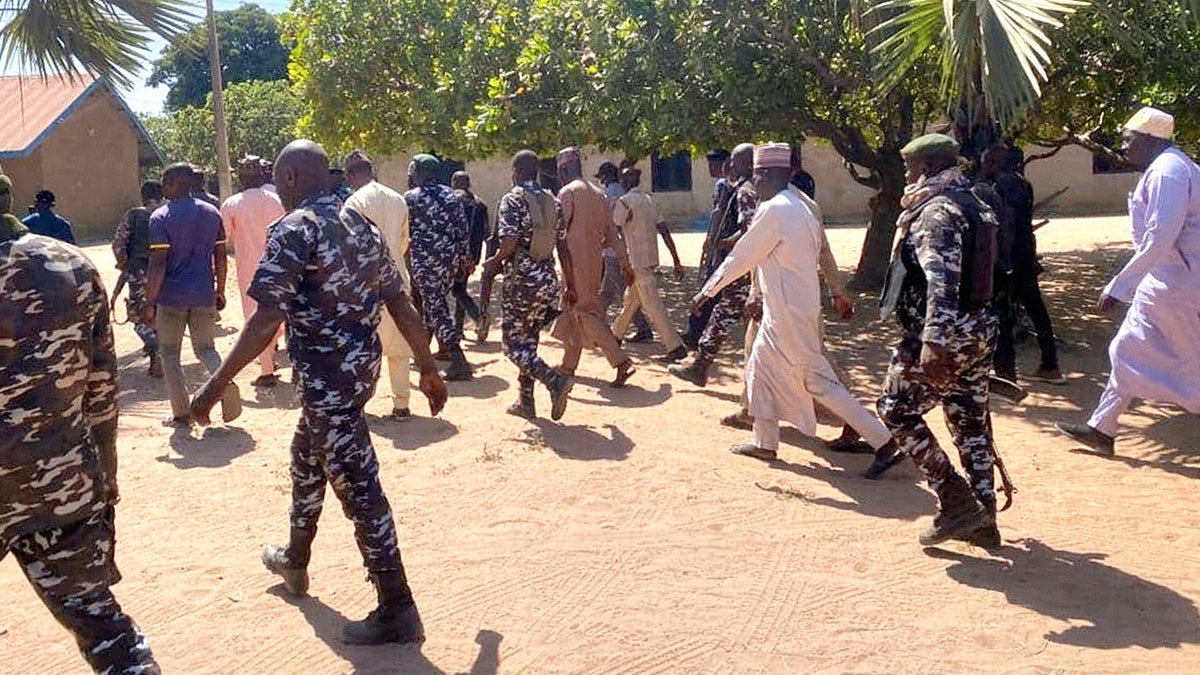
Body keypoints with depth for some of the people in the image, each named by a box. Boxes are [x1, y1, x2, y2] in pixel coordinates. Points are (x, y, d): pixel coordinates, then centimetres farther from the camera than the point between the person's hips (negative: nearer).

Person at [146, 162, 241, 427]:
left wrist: (150, 302, -10)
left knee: (170, 354, 10)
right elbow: (220, 258, 8)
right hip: (204, 295, 4)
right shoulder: (212, 213, 5)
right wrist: (220, 291, 17)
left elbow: (158, 265, -14)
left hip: (171, 297, -4)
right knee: (205, 349, 15)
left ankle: (181, 413, 10)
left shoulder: (160, 217, -9)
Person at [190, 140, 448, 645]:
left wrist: (217, 384, -18)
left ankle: (397, 610, 5)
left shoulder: (294, 229, -13)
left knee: (358, 488, -2)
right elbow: (400, 304, 10)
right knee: (306, 460, 27)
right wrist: (428, 368, 16)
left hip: (327, 377, -9)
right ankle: (294, 561, 47)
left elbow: (266, 321, -21)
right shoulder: (361, 226, 10)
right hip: (362, 367, 9)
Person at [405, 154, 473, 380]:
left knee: (436, 307, -6)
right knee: (437, 301, 21)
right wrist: (463, 257, 17)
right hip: (450, 258, 6)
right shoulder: (452, 196, 8)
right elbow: (464, 231, 9)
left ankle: (458, 360, -16)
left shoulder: (410, 198, -5)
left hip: (424, 260, -6)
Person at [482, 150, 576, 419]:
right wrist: (571, 284, 16)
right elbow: (563, 247, 9)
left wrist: (493, 263, -2)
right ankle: (525, 402, 22)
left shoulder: (512, 200, -10)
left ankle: (556, 381, -19)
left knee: (514, 344, 2)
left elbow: (509, 244, -21)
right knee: (529, 340, 18)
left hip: (520, 283, -7)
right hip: (548, 281, 7)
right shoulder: (552, 202, 8)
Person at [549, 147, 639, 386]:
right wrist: (625, 263, 18)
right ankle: (568, 365, 26)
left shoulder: (568, 192, -9)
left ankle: (622, 362, -15)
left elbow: (559, 230, -15)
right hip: (595, 261, 8)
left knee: (584, 313, -6)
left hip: (576, 261, -8)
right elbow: (612, 234, 15)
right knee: (572, 312, 18)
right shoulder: (597, 194, 13)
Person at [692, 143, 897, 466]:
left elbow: (741, 257, -12)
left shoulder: (774, 210, -17)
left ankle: (881, 438, 1)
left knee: (818, 381, -3)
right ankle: (765, 443, 25)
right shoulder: (799, 207, 12)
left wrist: (707, 291, -3)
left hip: (789, 312, -10)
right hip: (782, 309, 10)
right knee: (760, 369, 17)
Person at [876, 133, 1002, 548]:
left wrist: (933, 341, -32)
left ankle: (957, 501, 0)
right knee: (970, 419, 12)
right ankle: (981, 519, 18)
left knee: (896, 408, 2)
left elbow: (942, 281, -27)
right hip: (980, 331, 9)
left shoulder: (937, 211, -15)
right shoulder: (974, 206, 16)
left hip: (945, 337, -9)